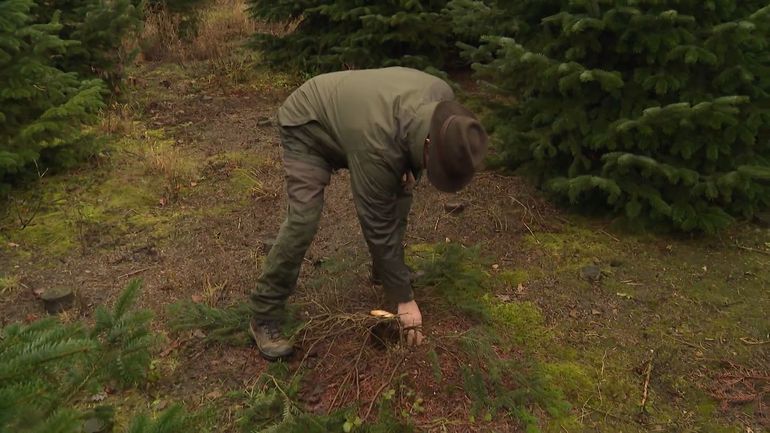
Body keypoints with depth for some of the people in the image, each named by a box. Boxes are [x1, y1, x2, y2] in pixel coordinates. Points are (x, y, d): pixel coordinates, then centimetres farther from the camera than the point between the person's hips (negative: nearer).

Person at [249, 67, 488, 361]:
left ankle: (382, 273, 23)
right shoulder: (376, 145, -42)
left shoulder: (443, 97, -23)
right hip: (306, 125, -7)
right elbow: (378, 226, -33)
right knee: (303, 220, -20)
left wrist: (409, 169, -14)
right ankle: (264, 318, -7)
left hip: (348, 113, 7)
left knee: (398, 195, 1)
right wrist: (403, 298, -25)